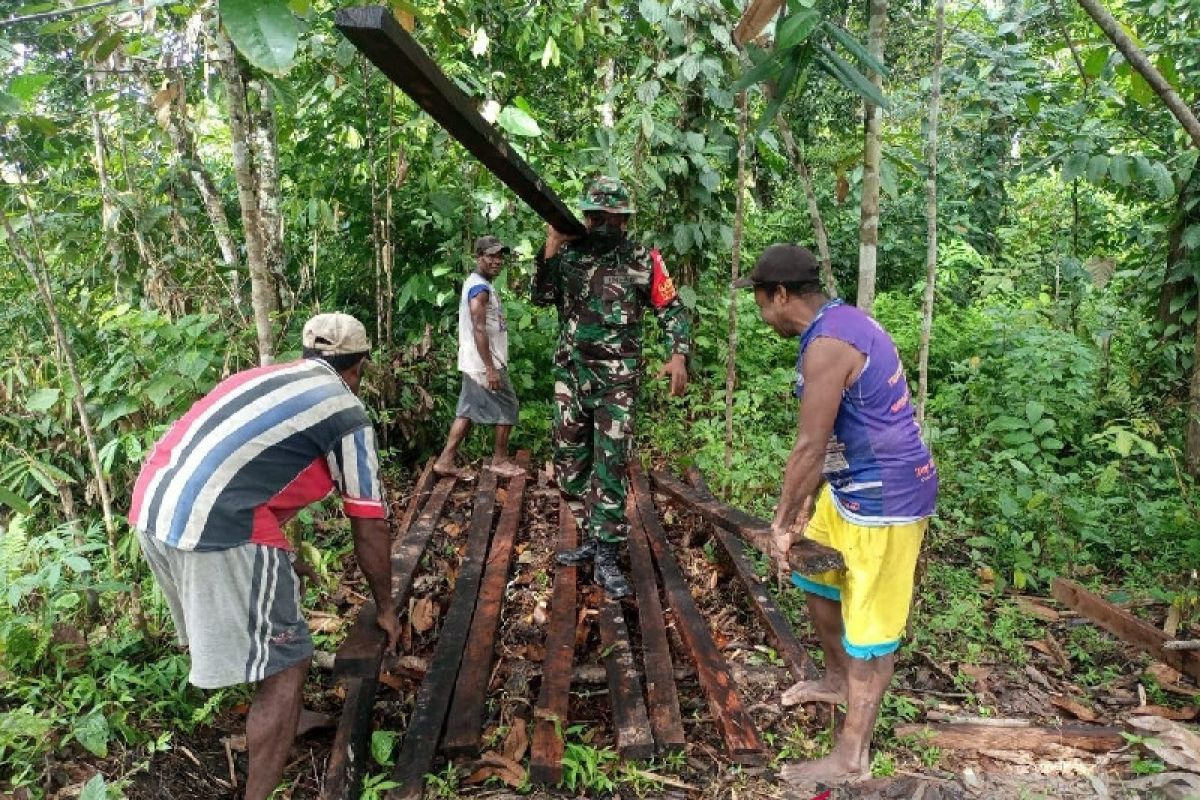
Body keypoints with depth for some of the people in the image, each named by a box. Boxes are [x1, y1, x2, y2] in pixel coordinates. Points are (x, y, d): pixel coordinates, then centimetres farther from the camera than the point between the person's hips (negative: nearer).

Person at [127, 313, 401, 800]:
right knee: (286, 664, 3)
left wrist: (285, 559, 46)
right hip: (214, 524, -9)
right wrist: (385, 606, 19)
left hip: (151, 505, 9)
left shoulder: (266, 376, 24)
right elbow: (370, 527, 5)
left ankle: (283, 721, 49)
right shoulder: (346, 412, 2)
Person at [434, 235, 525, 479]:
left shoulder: (474, 283, 15)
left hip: (473, 365, 10)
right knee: (507, 407, 3)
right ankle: (500, 460, 15)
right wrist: (491, 369, -25)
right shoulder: (481, 288, -17)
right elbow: (479, 330, -24)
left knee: (467, 411, 11)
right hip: (484, 364, -10)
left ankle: (445, 461, 12)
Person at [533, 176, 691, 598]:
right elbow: (541, 296, -6)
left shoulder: (644, 260, 0)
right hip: (570, 374, 4)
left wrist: (678, 357, -14)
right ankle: (591, 539, 27)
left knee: (611, 465, -6)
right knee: (570, 462, 11)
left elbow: (673, 310, 0)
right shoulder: (569, 253, 5)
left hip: (618, 379, -4)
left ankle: (606, 558, 0)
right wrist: (551, 248, -15)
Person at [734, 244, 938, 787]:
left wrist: (782, 522, -10)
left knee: (870, 622, 1)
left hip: (886, 496, -10)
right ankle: (837, 680, 46)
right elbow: (828, 439, 13)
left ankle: (852, 757, 16)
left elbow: (809, 447, -21)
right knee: (815, 574, 24)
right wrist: (806, 501, 14)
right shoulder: (840, 322, 9)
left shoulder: (826, 345, -24)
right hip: (854, 487, 10)